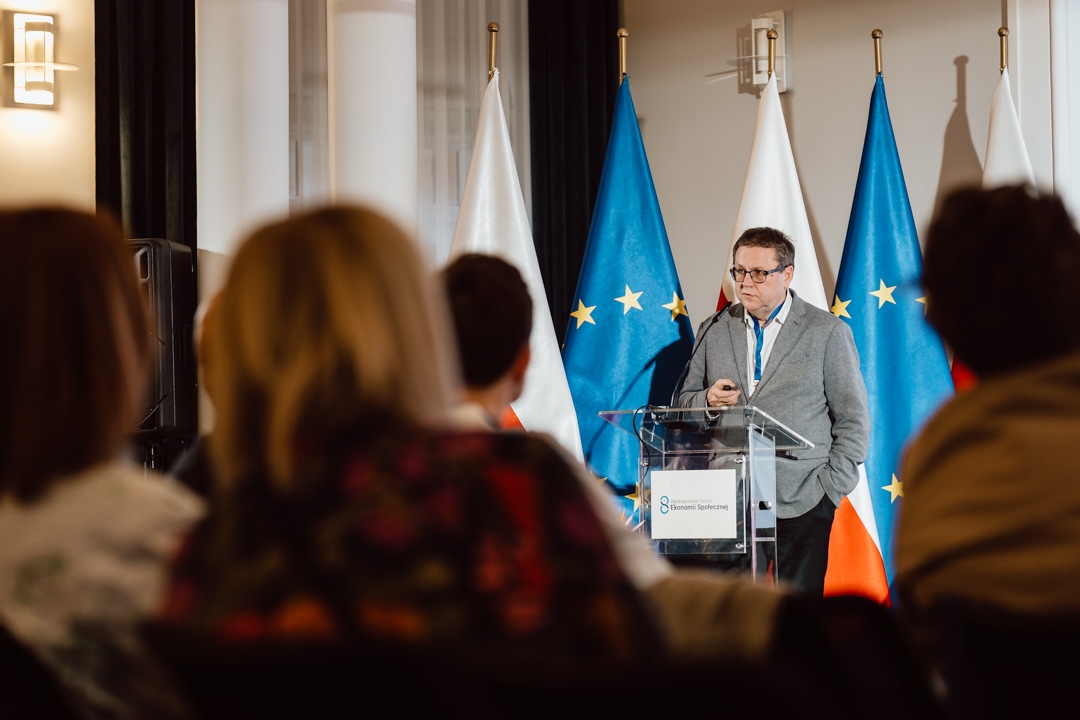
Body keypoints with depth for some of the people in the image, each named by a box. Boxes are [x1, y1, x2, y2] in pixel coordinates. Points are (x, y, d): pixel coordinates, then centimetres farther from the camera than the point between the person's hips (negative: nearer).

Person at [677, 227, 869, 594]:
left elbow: (853, 419, 4)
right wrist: (708, 400, -5)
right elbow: (685, 401, 19)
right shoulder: (713, 330, 14)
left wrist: (831, 489, -5)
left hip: (800, 504, -3)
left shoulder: (828, 333, 4)